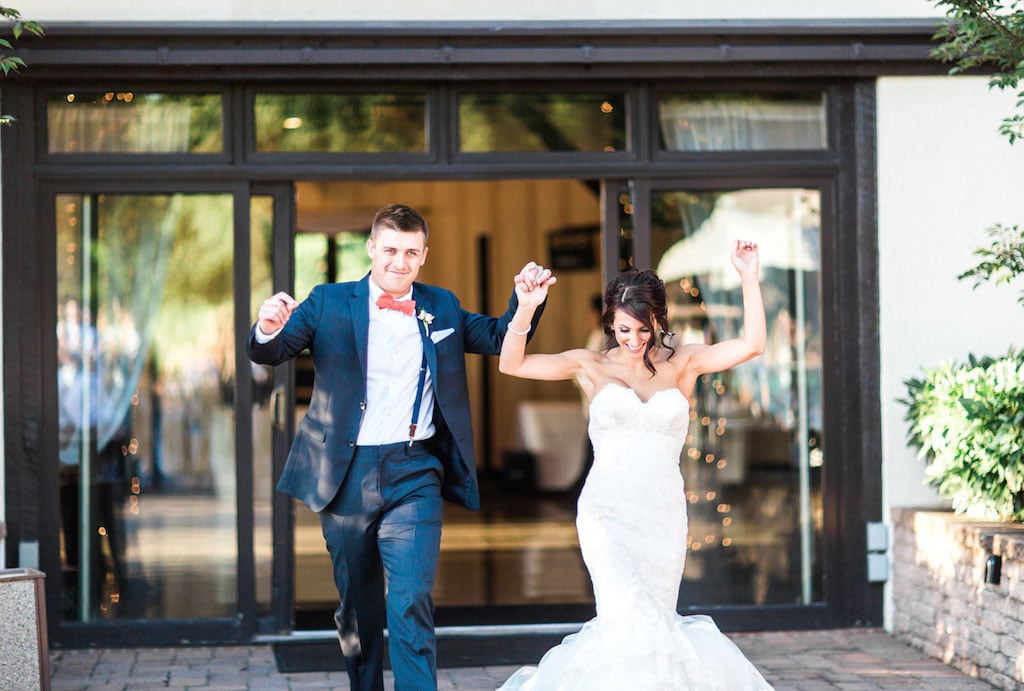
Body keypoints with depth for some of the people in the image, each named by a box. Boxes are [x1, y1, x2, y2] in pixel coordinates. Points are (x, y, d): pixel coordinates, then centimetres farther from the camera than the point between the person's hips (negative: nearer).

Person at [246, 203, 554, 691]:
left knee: (411, 604, -13)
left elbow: (499, 339, 19)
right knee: (357, 608, 13)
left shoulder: (441, 307, 10)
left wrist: (525, 301, -2)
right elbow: (268, 355, -5)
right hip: (346, 477, 0)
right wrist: (269, 329, -29)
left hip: (413, 476, 0)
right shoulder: (329, 303, 2)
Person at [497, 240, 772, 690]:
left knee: (651, 626, 4)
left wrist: (749, 279, -10)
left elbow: (751, 345, -3)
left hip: (663, 517, 3)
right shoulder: (592, 366, 7)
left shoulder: (683, 364, 8)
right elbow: (511, 364, 0)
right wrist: (526, 309, -14)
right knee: (630, 617, -21)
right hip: (607, 513, -3)